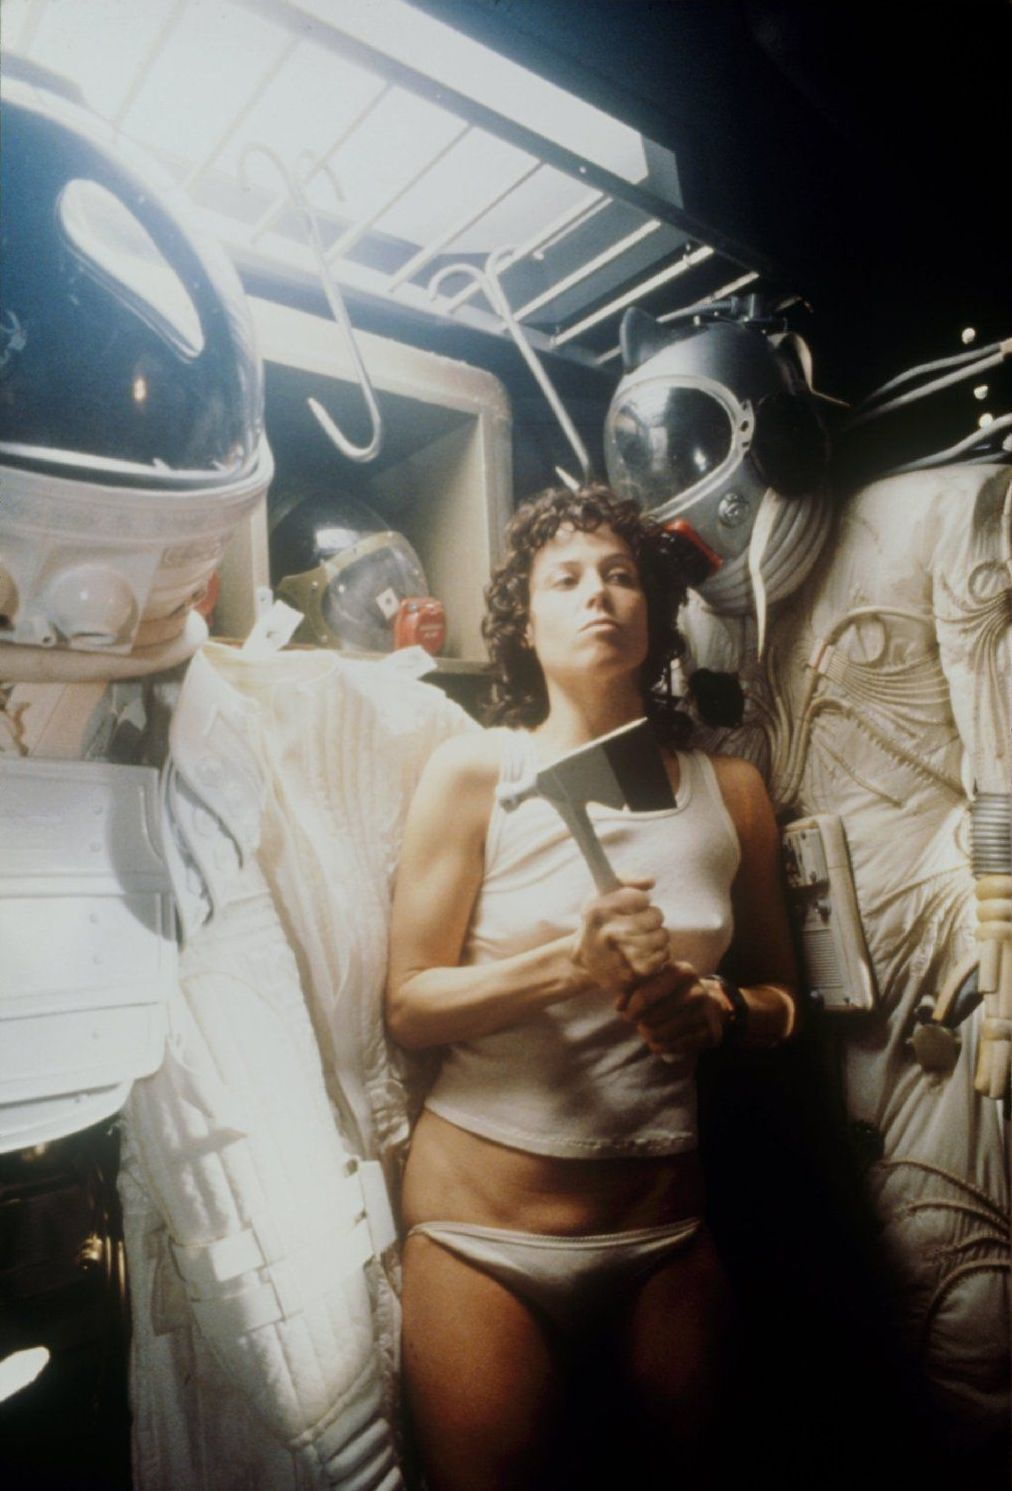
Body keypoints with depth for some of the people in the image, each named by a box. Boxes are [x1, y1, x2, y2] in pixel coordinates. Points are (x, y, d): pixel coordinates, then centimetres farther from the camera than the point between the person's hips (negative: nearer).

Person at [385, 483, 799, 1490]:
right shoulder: (472, 773, -6)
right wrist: (570, 963, -24)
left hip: (665, 1229, 3)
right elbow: (407, 1007, -9)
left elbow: (779, 999, 9)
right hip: (483, 1224, -2)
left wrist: (719, 1011, -13)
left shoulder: (731, 791, 3)